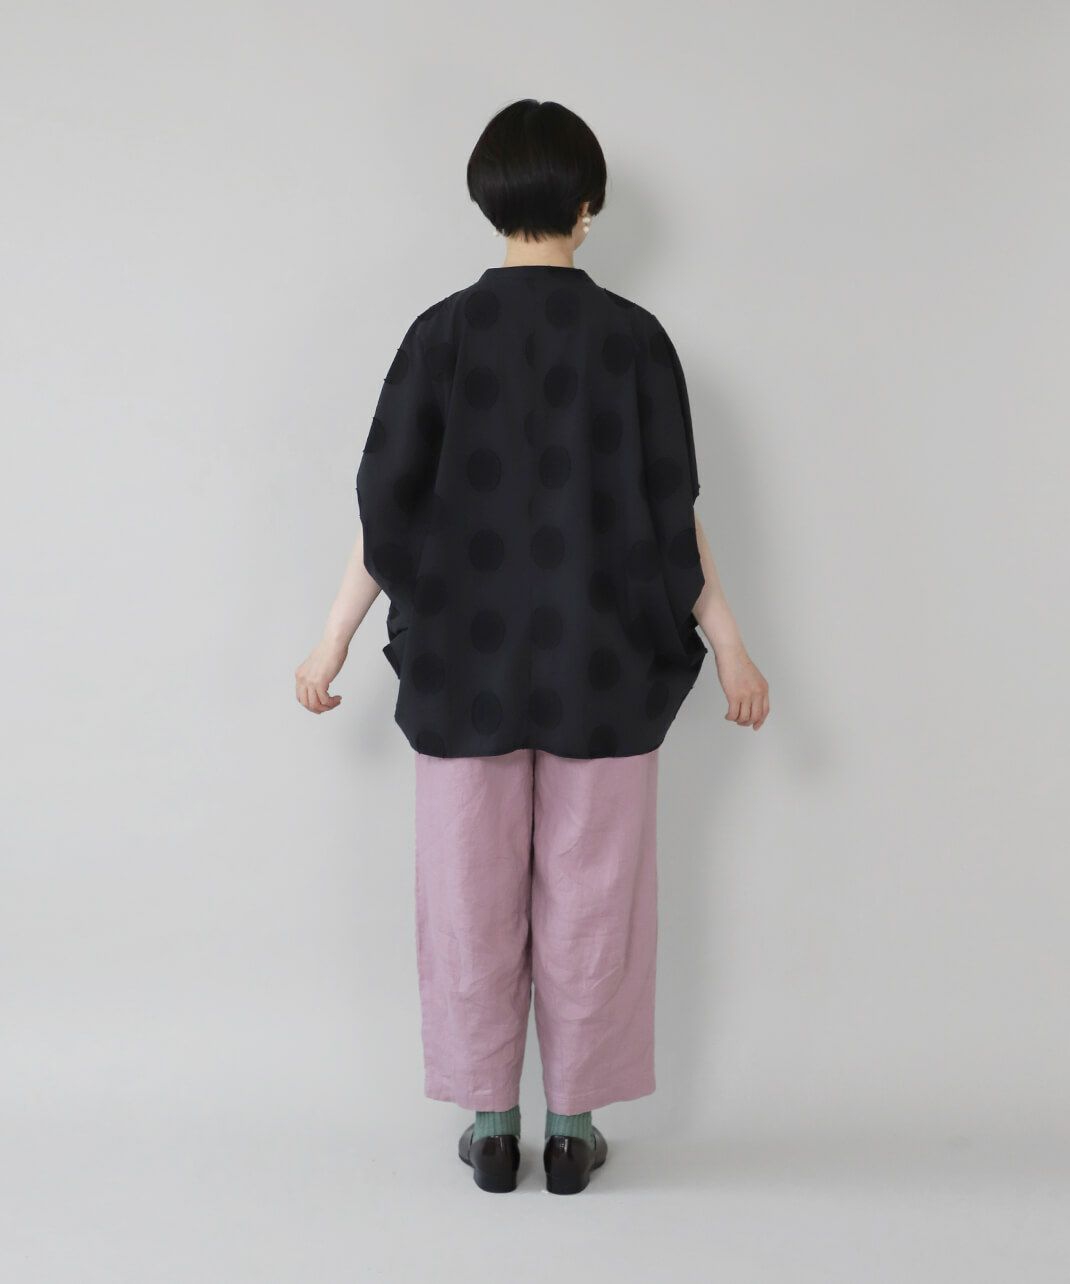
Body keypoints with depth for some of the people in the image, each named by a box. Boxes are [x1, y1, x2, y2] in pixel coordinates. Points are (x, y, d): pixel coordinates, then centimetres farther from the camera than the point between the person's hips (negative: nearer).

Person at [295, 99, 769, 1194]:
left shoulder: (443, 333, -3)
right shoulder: (633, 337, -5)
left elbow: (387, 505, -4)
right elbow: (673, 517, -5)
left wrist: (332, 644, 6)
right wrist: (730, 651, 4)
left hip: (465, 665, 1)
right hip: (602, 669, 0)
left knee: (472, 895, 11)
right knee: (588, 896, 10)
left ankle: (489, 1124, 20)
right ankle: (572, 1126, 18)